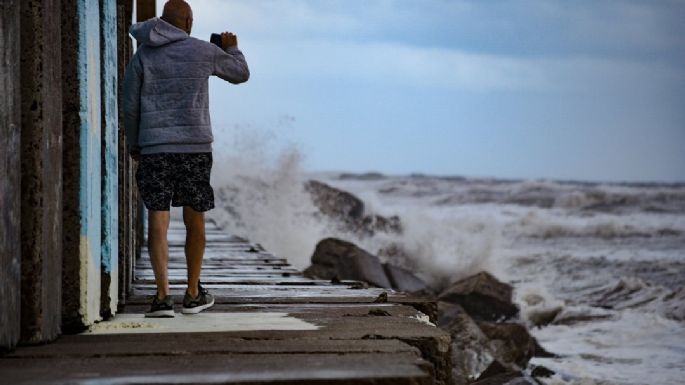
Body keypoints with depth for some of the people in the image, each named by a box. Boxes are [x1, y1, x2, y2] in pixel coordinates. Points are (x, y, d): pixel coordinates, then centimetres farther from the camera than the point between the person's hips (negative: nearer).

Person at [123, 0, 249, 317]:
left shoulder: (142, 56, 4)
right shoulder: (204, 52, 2)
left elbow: (131, 106, 4)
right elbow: (241, 74, 18)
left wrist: (133, 145, 18)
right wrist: (232, 48, 38)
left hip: (154, 148, 0)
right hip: (196, 147, 0)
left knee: (158, 222, -2)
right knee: (195, 220, 13)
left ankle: (163, 296, -13)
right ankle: (193, 295, 22)